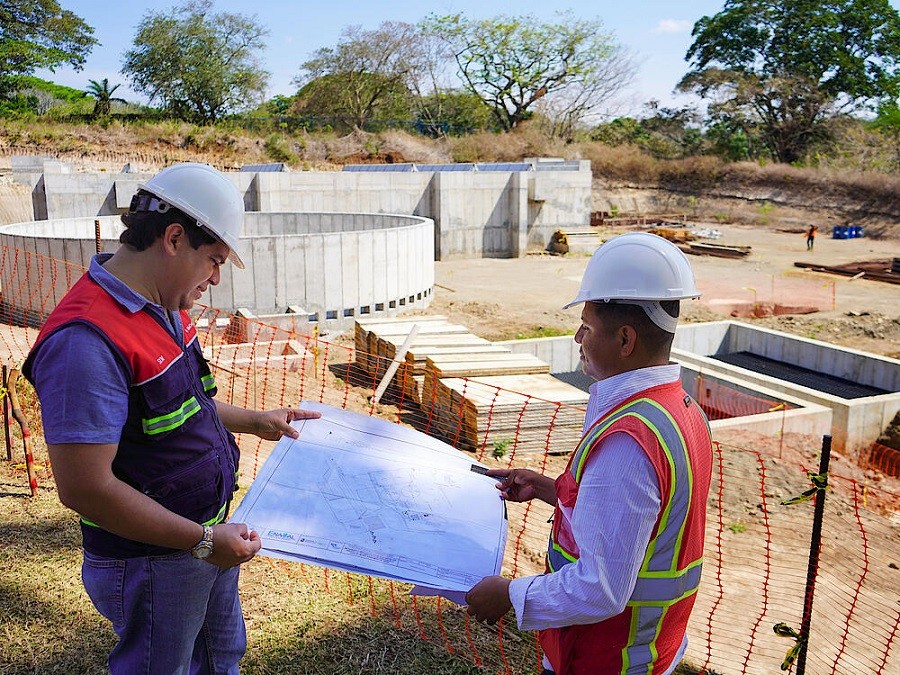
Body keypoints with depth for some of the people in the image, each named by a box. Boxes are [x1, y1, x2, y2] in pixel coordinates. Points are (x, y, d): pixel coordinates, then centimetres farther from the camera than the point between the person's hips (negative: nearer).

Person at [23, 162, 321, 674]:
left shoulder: (165, 309, 1)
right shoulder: (86, 341, -30)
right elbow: (84, 488, -30)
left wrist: (255, 421, 16)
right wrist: (202, 540, -24)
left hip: (209, 537, 9)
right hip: (152, 564, -9)